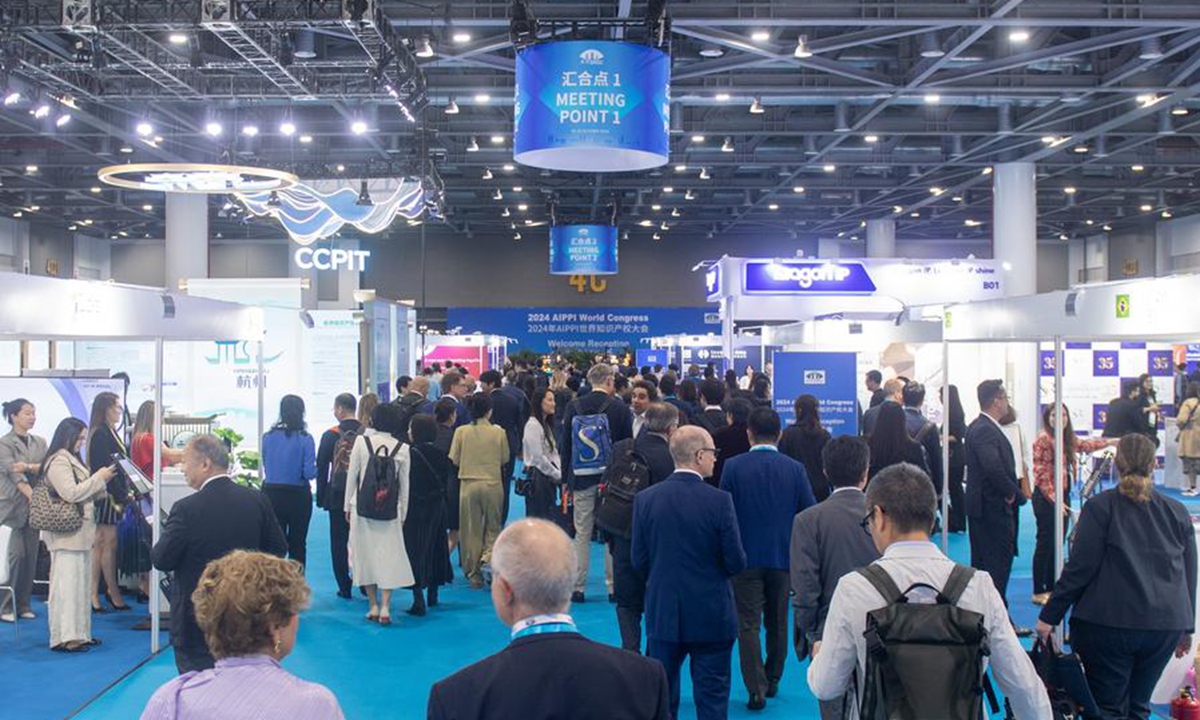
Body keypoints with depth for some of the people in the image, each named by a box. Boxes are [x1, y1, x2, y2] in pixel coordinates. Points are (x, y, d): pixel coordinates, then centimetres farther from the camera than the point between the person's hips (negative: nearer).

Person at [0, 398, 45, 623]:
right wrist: (33, 497, -24)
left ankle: (23, 604, 13)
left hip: (34, 506, 5)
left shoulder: (39, 442, 13)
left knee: (31, 555, 4)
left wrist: (29, 466, -19)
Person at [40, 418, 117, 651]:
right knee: (67, 583, -8)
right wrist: (99, 478, -13)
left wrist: (102, 480, 9)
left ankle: (78, 632, 16)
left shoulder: (72, 459, 17)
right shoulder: (58, 461, -12)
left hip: (79, 532, 9)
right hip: (66, 533, -9)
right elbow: (71, 493, -20)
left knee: (80, 583, 11)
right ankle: (64, 637, -7)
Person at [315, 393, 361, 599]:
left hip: (339, 495, -2)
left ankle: (345, 587, 7)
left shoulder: (331, 435, -7)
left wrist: (321, 497, 4)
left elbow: (321, 468, -4)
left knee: (339, 542, 7)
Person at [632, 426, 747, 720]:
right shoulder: (720, 501, -15)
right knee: (712, 696, 10)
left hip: (662, 614, 3)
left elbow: (639, 561, -2)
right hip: (711, 617, -2)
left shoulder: (645, 499, -7)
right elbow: (736, 563, -11)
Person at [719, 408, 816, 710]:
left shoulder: (733, 467, -9)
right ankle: (772, 680, 30)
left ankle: (757, 689, -6)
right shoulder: (795, 468, -4)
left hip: (746, 557, -2)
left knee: (748, 623, 2)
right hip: (784, 557, 3)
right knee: (777, 622, 17)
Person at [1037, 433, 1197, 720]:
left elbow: (1079, 568, -9)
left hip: (1110, 623, -4)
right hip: (1167, 626, 4)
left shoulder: (1100, 507, -5)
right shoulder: (1177, 512, 9)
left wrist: (1050, 616, -3)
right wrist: (1187, 628, 25)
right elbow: (1189, 576, 15)